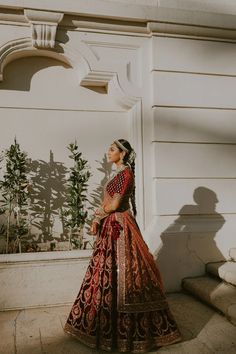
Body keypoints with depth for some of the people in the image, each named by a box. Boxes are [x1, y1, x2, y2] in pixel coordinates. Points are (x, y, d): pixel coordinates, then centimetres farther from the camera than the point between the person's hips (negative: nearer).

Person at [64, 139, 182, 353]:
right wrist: (97, 220, 1)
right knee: (109, 273, 14)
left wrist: (97, 214, -1)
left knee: (118, 274, -3)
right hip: (111, 227, 9)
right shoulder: (119, 173, 15)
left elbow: (114, 205, -18)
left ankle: (125, 329, 11)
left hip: (119, 227, -9)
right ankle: (106, 323, 29)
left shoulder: (125, 173, -14)